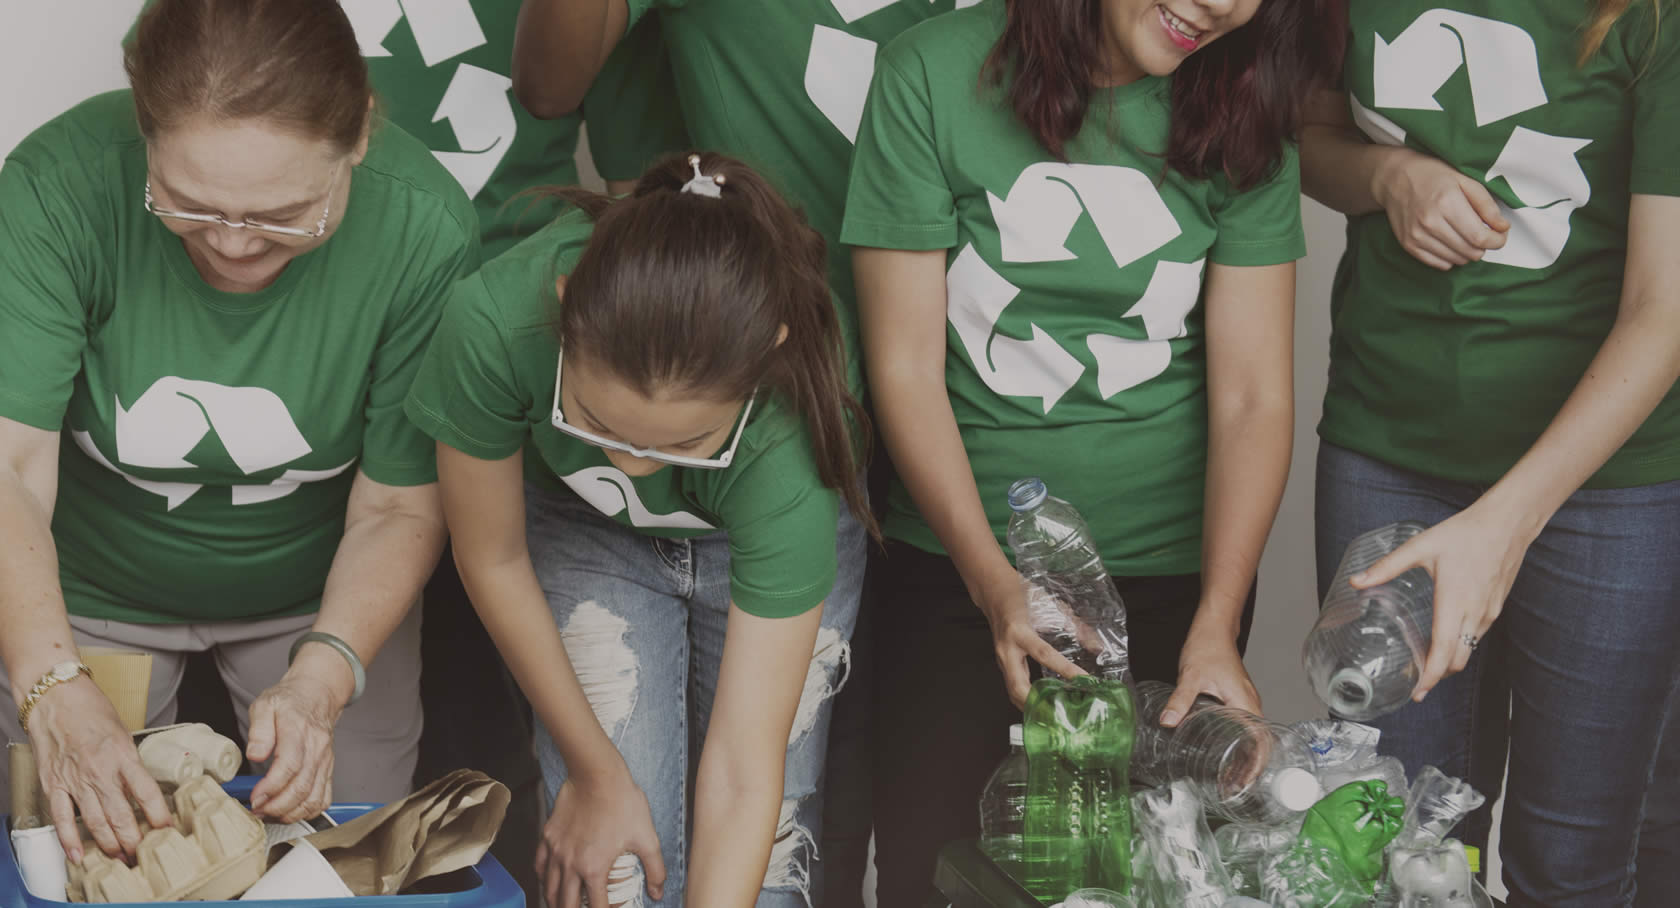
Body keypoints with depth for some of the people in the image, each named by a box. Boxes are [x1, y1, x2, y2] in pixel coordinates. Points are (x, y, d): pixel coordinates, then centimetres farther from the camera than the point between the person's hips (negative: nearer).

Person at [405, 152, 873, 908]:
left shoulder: (789, 446, -41)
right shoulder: (496, 325, -39)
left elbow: (741, 776, -36)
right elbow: (493, 559, -18)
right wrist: (593, 773, -8)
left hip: (776, 543, -1)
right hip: (584, 533, 1)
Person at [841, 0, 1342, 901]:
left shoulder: (1242, 117, -2)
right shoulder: (934, 75, -9)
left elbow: (1253, 396, -5)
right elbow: (905, 368, -9)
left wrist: (1215, 628, -17)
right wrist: (993, 580, -19)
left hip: (1176, 567, 2)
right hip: (957, 563, -1)